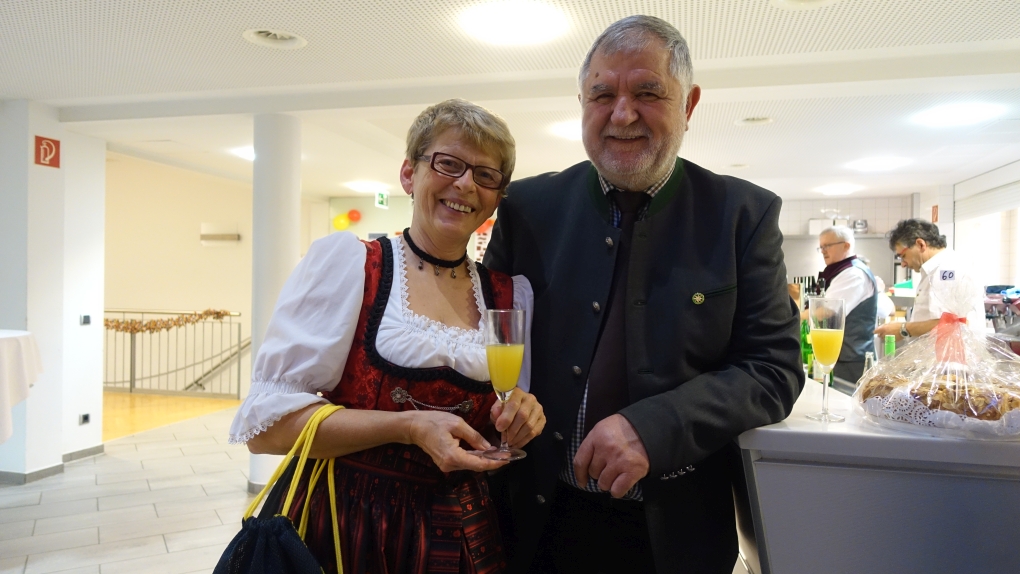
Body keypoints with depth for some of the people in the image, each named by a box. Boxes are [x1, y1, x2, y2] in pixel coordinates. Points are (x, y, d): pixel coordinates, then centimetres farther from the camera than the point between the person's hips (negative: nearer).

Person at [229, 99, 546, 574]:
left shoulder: (510, 296, 2)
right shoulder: (344, 262, -9)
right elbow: (266, 422, -12)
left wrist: (520, 421, -9)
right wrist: (408, 427, -21)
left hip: (461, 536, 4)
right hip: (342, 529, -3)